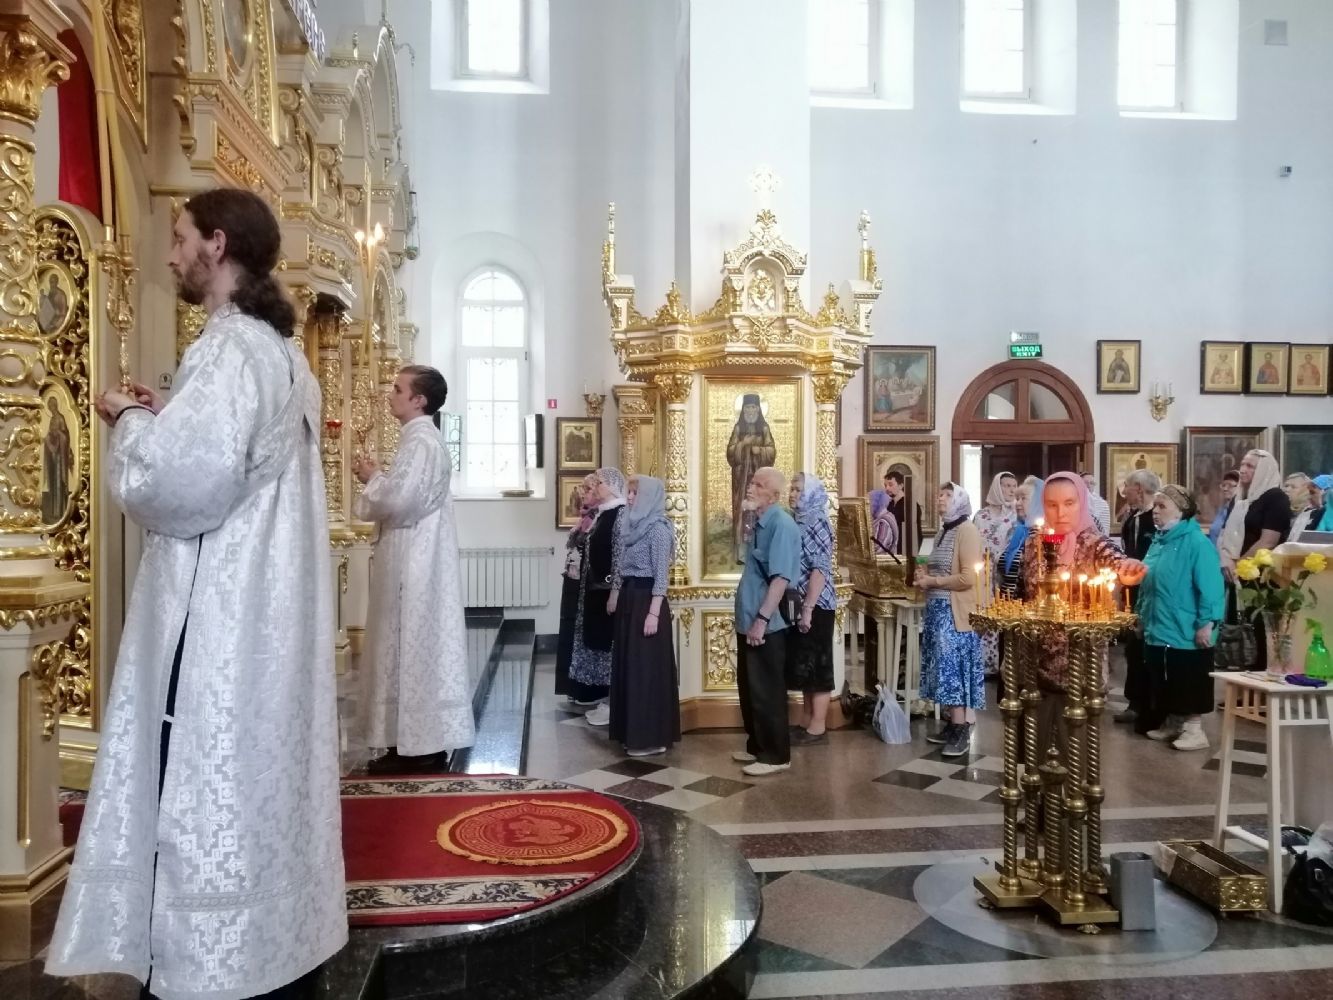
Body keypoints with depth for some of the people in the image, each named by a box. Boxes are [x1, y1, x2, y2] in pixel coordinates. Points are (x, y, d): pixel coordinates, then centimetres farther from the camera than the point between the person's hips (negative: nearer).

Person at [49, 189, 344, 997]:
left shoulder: (230, 349, -15)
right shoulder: (282, 353, 15)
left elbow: (182, 480, -25)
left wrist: (131, 423, -7)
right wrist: (166, 419, 12)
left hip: (221, 625, -10)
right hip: (264, 615, 10)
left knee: (209, 803, 0)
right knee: (256, 792, 16)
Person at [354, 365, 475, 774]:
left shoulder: (419, 442, -16)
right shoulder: (423, 438, 17)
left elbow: (398, 500, -24)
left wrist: (371, 476, -7)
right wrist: (377, 476, 10)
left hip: (415, 561, -11)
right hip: (417, 558, 11)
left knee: (414, 644, -5)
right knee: (421, 644, 12)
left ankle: (421, 745, 2)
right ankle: (425, 740, 18)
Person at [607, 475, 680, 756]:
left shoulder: (658, 529, -13)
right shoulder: (631, 524, 11)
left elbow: (661, 575, -17)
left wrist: (653, 613, -21)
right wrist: (615, 594, 19)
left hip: (647, 600, -9)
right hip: (628, 598, 9)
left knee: (647, 667, -4)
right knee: (628, 665, 12)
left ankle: (652, 738, 3)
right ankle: (634, 732, 22)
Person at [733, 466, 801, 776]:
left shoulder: (781, 524, -17)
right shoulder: (757, 523, 12)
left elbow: (781, 577, -23)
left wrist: (762, 619, -24)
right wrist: (749, 618, 18)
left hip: (766, 625, -9)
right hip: (748, 621, 9)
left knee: (766, 691, 1)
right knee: (749, 688, 17)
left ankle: (775, 755, 13)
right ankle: (756, 746, 30)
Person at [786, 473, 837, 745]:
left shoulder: (817, 523, -12)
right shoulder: (798, 522, 13)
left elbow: (821, 569, -19)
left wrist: (808, 608, -22)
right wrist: (800, 607, 15)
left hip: (816, 606, -9)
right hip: (799, 605, 9)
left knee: (817, 665, -2)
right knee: (802, 665, 14)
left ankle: (817, 728, 5)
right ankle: (806, 722, 23)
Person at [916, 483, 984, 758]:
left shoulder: (967, 531, -12)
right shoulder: (942, 532, 15)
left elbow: (968, 578, -20)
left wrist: (932, 582, -13)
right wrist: (925, 577, 5)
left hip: (956, 612, -8)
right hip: (937, 609, 8)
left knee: (955, 669, -7)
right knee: (945, 668, 9)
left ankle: (963, 732, -2)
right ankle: (953, 723, 16)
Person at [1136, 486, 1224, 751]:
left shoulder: (1196, 542, -15)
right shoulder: (1158, 540, 11)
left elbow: (1210, 586, -20)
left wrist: (1206, 624, -23)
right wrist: (1142, 615, 20)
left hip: (1186, 632, -8)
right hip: (1158, 629, 8)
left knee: (1189, 685, 2)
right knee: (1165, 684, 16)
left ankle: (1194, 729, 13)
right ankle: (1171, 724, 28)